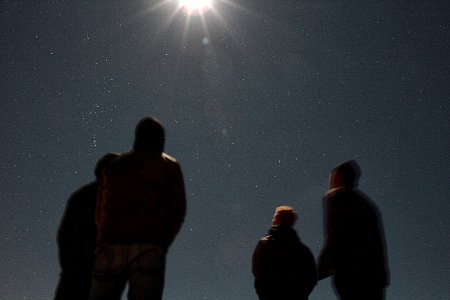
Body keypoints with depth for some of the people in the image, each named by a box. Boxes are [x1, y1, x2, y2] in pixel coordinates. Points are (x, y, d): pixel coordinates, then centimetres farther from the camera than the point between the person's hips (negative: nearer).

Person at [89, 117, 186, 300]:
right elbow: (178, 210, 4)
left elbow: (100, 214, 20)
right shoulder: (169, 166, 14)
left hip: (111, 250, 3)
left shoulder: (113, 166, 23)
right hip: (148, 251, -2)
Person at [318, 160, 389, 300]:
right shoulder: (363, 200, 23)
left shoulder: (336, 196, 0)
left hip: (353, 275, -8)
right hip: (374, 274, 8)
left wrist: (319, 272, -6)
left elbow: (334, 239, -10)